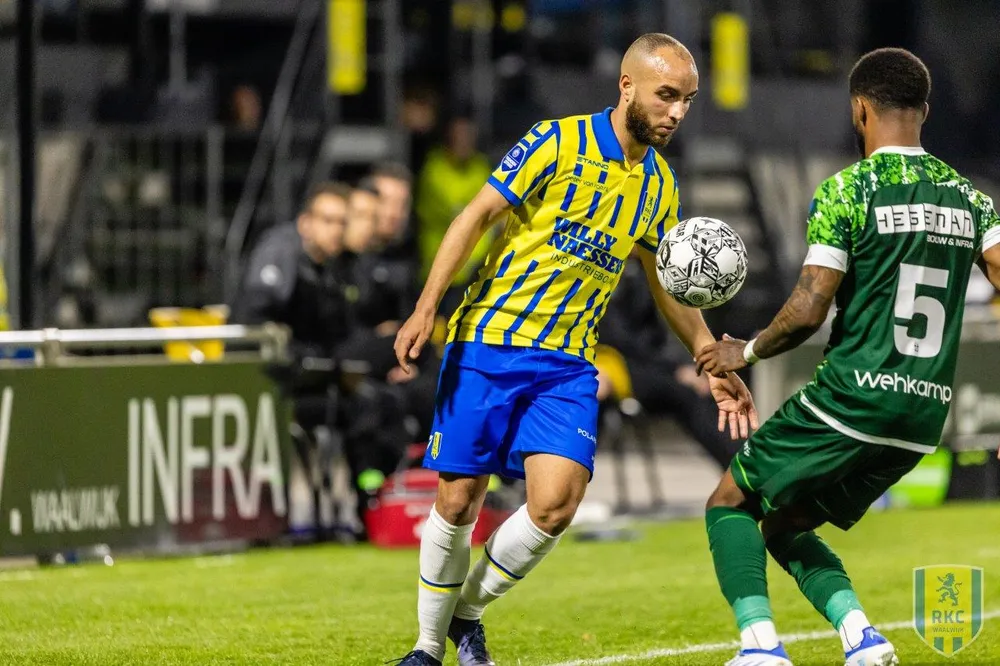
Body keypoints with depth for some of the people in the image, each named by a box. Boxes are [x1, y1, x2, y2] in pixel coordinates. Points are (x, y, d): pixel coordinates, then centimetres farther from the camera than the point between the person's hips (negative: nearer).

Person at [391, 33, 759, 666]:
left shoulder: (660, 185, 9)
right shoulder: (559, 142, -8)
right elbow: (477, 215, -8)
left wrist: (717, 366, 15)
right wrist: (426, 308, -16)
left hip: (568, 363, 4)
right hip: (488, 341, -4)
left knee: (555, 504, -15)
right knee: (458, 501, -3)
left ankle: (468, 612, 10)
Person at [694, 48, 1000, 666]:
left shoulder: (846, 190, -7)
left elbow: (808, 311, -12)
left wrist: (747, 352, 7)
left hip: (852, 399, -6)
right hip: (926, 416, 6)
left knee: (730, 503, 12)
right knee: (786, 524, 22)